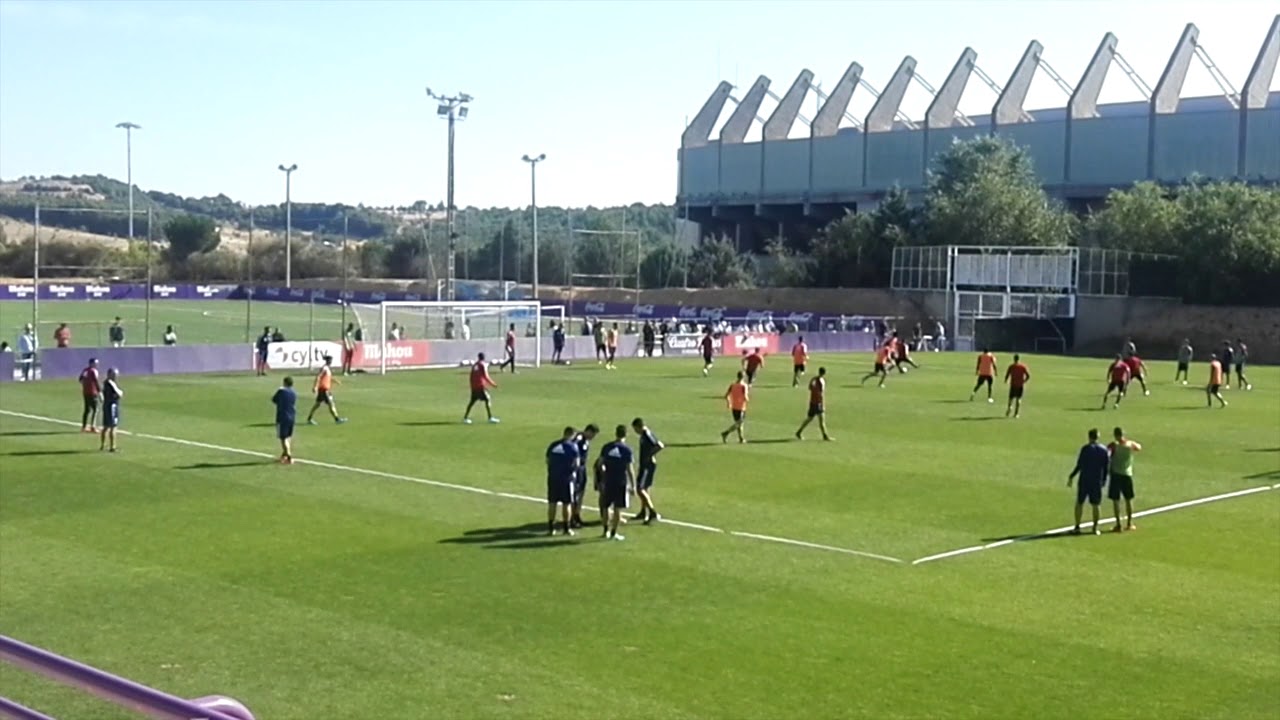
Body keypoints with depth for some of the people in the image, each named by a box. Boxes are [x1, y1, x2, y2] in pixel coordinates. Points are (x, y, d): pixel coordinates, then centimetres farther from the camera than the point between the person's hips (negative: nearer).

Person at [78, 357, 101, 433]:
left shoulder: (84, 370, 12)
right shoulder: (93, 371, -12)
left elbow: (81, 379, 20)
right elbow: (97, 382, -15)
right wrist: (100, 392, -12)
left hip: (85, 392, 8)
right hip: (92, 393, -8)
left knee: (87, 409, 15)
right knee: (95, 409, -4)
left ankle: (84, 426, 17)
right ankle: (93, 426, -11)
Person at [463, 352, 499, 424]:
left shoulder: (474, 365, 14)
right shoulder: (484, 365, -7)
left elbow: (471, 376, 16)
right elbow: (485, 376, -12)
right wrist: (492, 384, -5)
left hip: (474, 386, 7)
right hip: (481, 386, -7)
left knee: (472, 401, 13)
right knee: (487, 400, -4)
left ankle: (465, 417, 11)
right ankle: (490, 418, -9)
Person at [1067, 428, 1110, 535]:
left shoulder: (1085, 449, -9)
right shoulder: (1104, 450, 2)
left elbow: (1079, 465, -10)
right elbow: (1106, 467, 4)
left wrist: (1071, 477, -2)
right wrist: (1104, 480, 15)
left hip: (1084, 480, -2)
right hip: (1097, 481, 3)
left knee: (1079, 503, 7)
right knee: (1096, 504, 9)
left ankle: (1077, 527, 7)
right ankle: (1095, 527, 11)